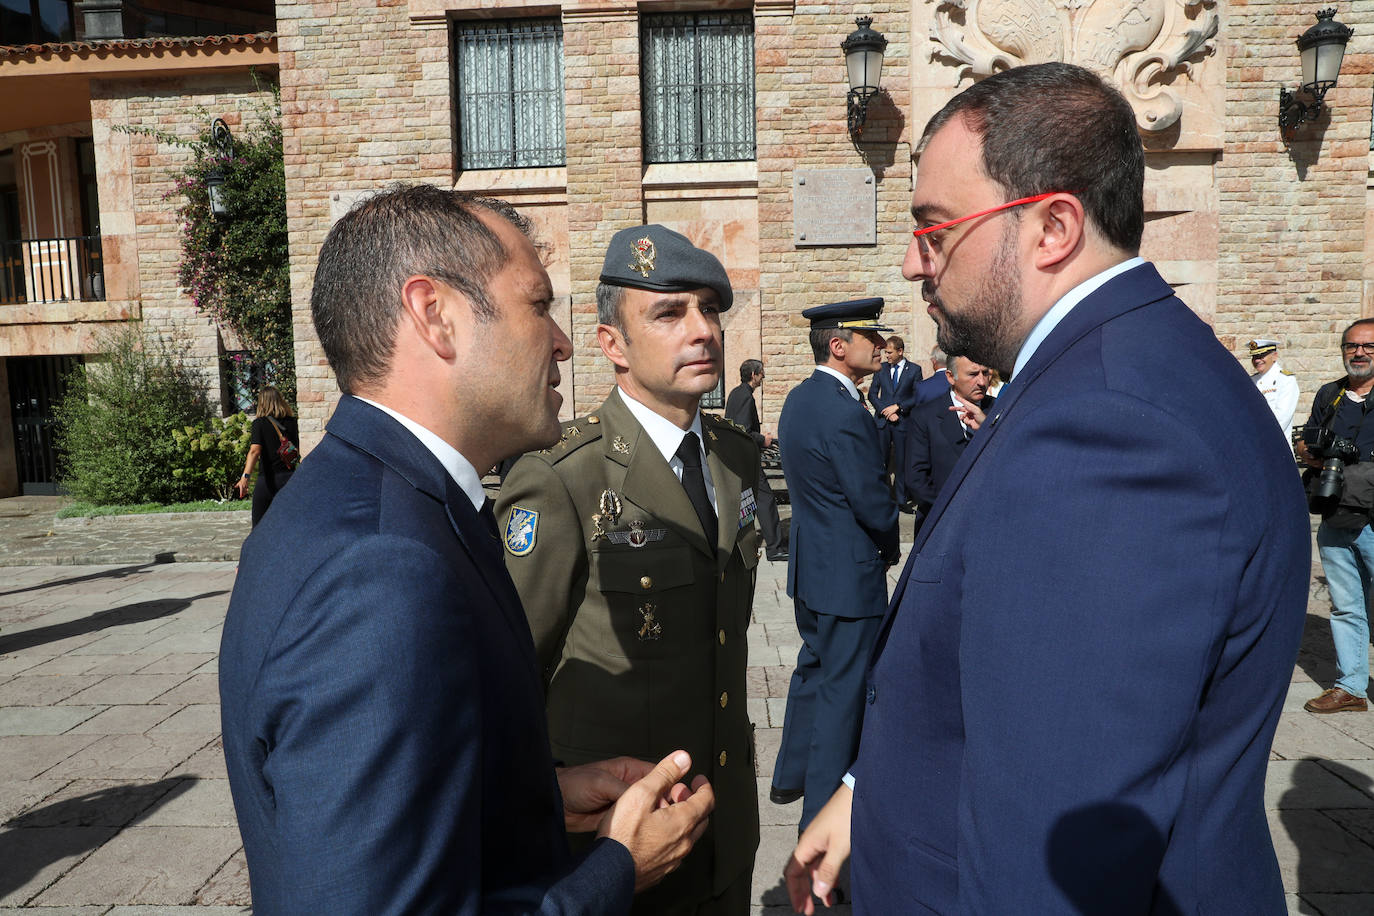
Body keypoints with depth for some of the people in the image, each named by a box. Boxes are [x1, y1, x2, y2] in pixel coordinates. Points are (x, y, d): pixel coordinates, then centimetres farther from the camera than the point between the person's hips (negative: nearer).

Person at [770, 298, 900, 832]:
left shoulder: (799, 398, 6)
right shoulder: (846, 414, -24)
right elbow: (875, 505, -20)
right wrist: (889, 546, -1)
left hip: (809, 563, 10)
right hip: (848, 572, -10)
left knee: (813, 668, 23)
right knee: (843, 688, 3)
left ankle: (790, 777, 38)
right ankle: (824, 809, 17)